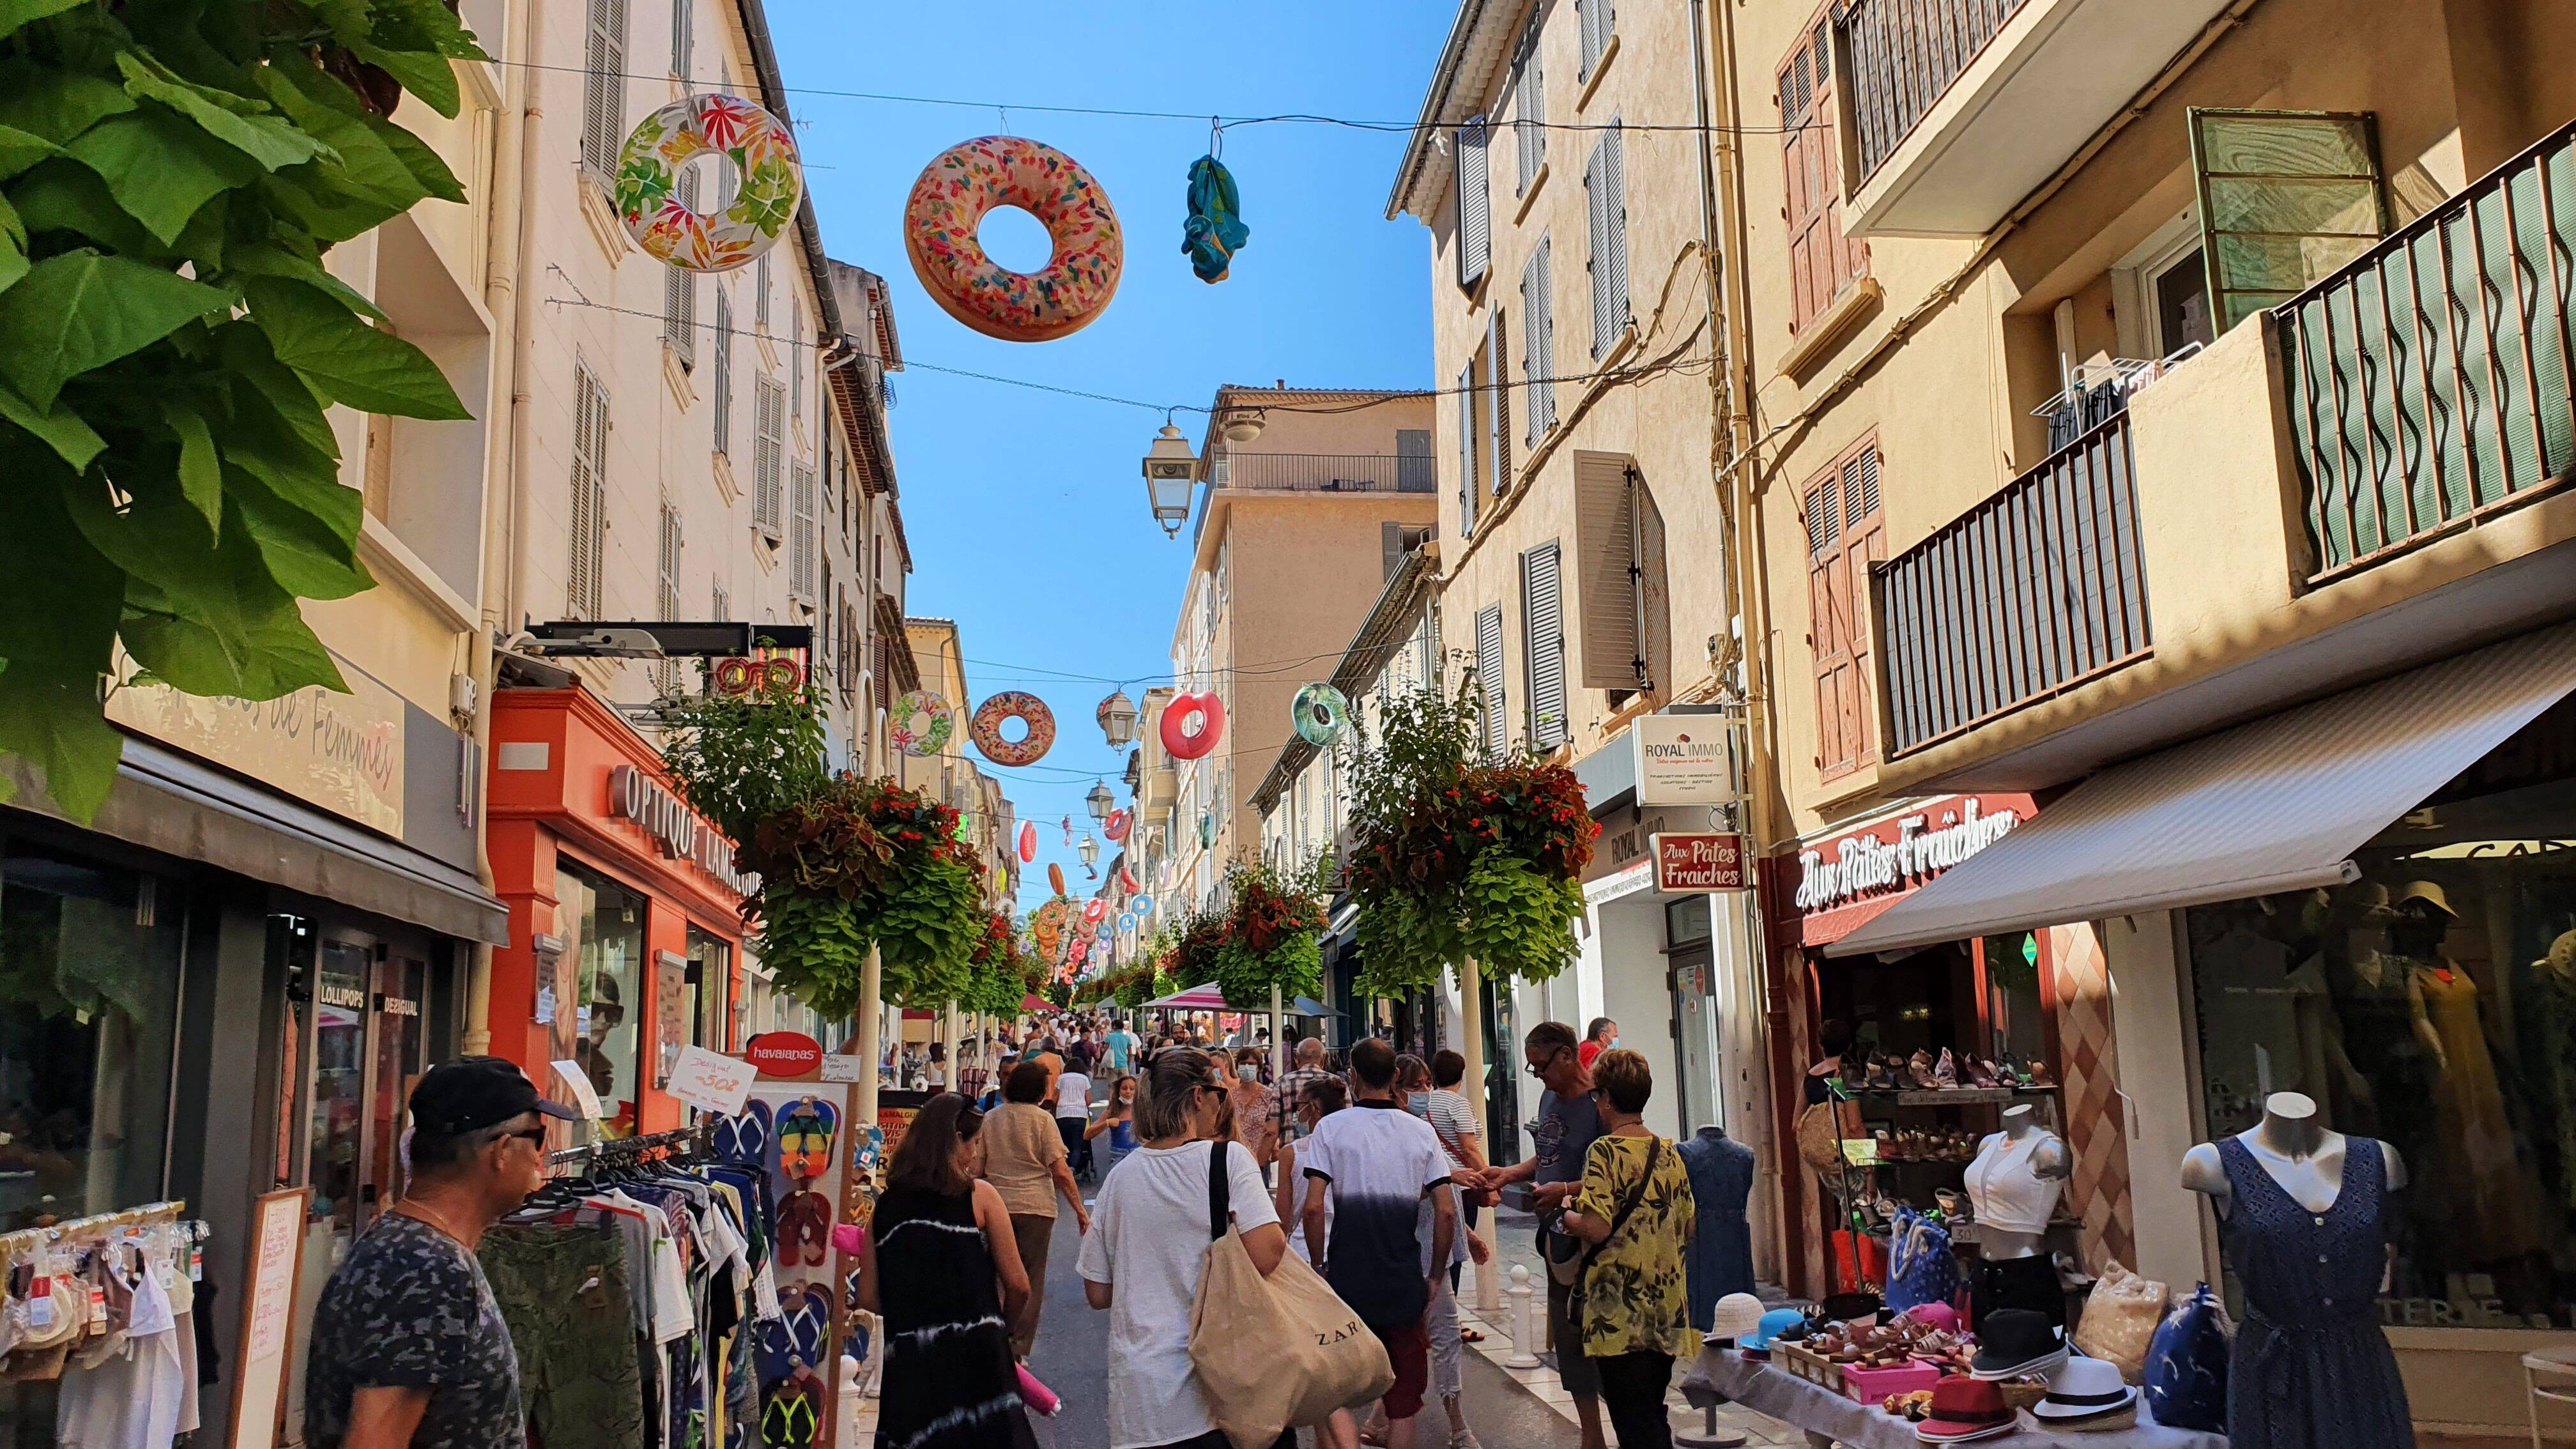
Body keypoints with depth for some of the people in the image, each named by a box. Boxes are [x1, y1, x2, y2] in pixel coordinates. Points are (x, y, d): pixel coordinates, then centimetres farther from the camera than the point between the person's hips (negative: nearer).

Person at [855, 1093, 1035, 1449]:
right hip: (974, 1354, -4)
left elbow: (868, 1299, 7)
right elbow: (1018, 1284, -2)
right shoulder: (979, 1196, -1)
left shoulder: (883, 1208, 9)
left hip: (905, 1364, 4)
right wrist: (1000, 1322, 17)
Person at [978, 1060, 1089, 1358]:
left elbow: (979, 1168, 10)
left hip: (998, 1205, 3)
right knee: (1031, 1278, 6)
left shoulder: (991, 1119, 5)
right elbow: (1060, 1171, -10)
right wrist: (1080, 1210, -5)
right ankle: (1019, 1350, 5)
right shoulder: (1042, 1119, -6)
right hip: (1035, 1206, -3)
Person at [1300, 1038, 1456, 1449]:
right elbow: (1446, 1212, -2)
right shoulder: (1421, 1130, 2)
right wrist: (1435, 1276, 8)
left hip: (1347, 1280, -2)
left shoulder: (1331, 1127, -5)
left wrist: (1319, 1266, 1)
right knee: (1402, 1404, 11)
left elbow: (1314, 1207, -12)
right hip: (1404, 1284, 2)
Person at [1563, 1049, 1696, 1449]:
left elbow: (1597, 1228, -22)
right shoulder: (1669, 1153, 8)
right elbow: (1687, 1226, 15)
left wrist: (1566, 1216, -3)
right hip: (1667, 1311, 7)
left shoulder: (1605, 1151, -13)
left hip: (1620, 1316, -7)